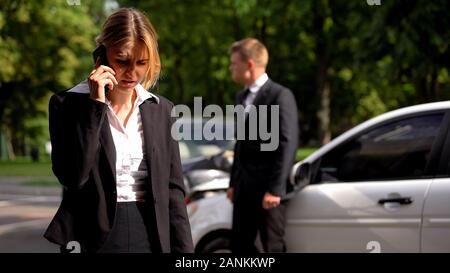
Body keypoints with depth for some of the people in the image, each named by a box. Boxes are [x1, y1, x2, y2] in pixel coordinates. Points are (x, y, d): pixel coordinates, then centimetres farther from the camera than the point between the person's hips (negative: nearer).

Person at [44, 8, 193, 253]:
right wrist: (95, 104, -17)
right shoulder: (68, 104, -4)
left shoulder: (161, 109, 6)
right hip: (94, 240, -3)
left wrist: (184, 250, 0)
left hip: (152, 238, 3)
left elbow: (172, 189, 7)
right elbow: (72, 176, -17)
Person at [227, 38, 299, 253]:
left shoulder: (280, 95, -10)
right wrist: (233, 182, 16)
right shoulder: (242, 97, 16)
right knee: (240, 245, 9)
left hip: (267, 189, -8)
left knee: (273, 247, -3)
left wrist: (275, 189, -18)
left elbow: (287, 144, -15)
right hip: (244, 187, 8)